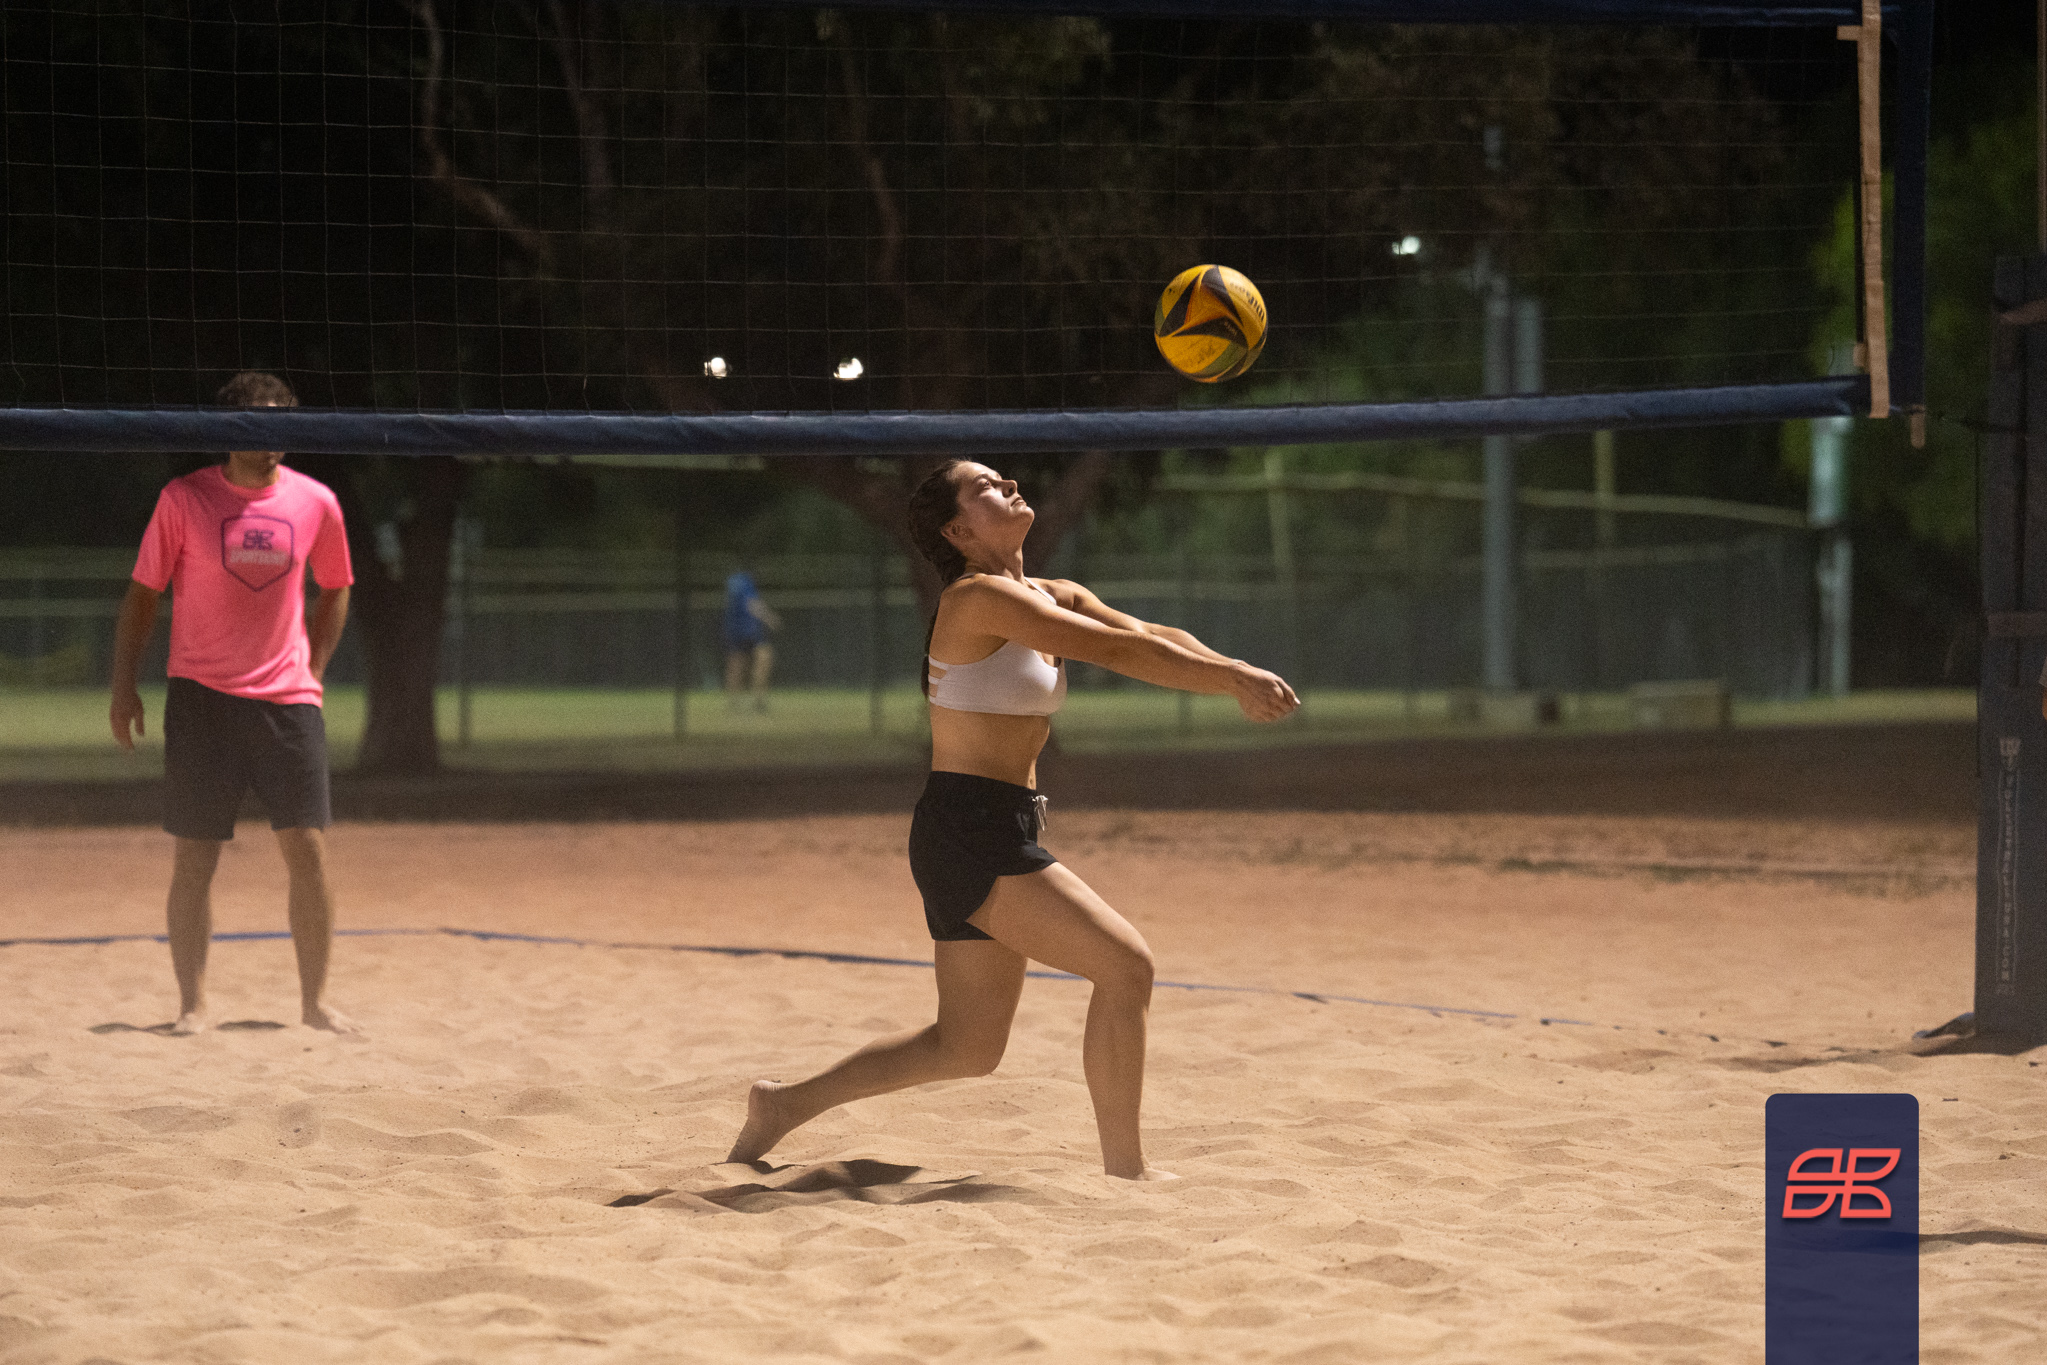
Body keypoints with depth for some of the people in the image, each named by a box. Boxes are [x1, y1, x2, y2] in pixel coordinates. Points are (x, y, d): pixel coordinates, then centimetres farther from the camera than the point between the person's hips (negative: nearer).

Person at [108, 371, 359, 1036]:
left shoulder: (315, 502, 3)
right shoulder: (184, 499, -3)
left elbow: (335, 589, 19)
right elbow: (143, 593, 4)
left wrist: (312, 669, 11)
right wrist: (124, 684, 0)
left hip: (288, 699, 2)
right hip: (201, 698, -2)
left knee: (308, 849, -2)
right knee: (193, 856, -2)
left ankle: (314, 999, 9)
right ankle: (192, 1004, 6)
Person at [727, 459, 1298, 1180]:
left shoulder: (1054, 599, 14)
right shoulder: (977, 599, -14)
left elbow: (1149, 634, 2)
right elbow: (1114, 649, -20)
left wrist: (1233, 671, -15)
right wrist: (1230, 679, -19)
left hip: (1001, 839, 10)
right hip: (967, 831, -10)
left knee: (966, 1047, 15)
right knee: (1124, 964, -14)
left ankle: (787, 1106, 27)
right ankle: (1125, 1172, -7)